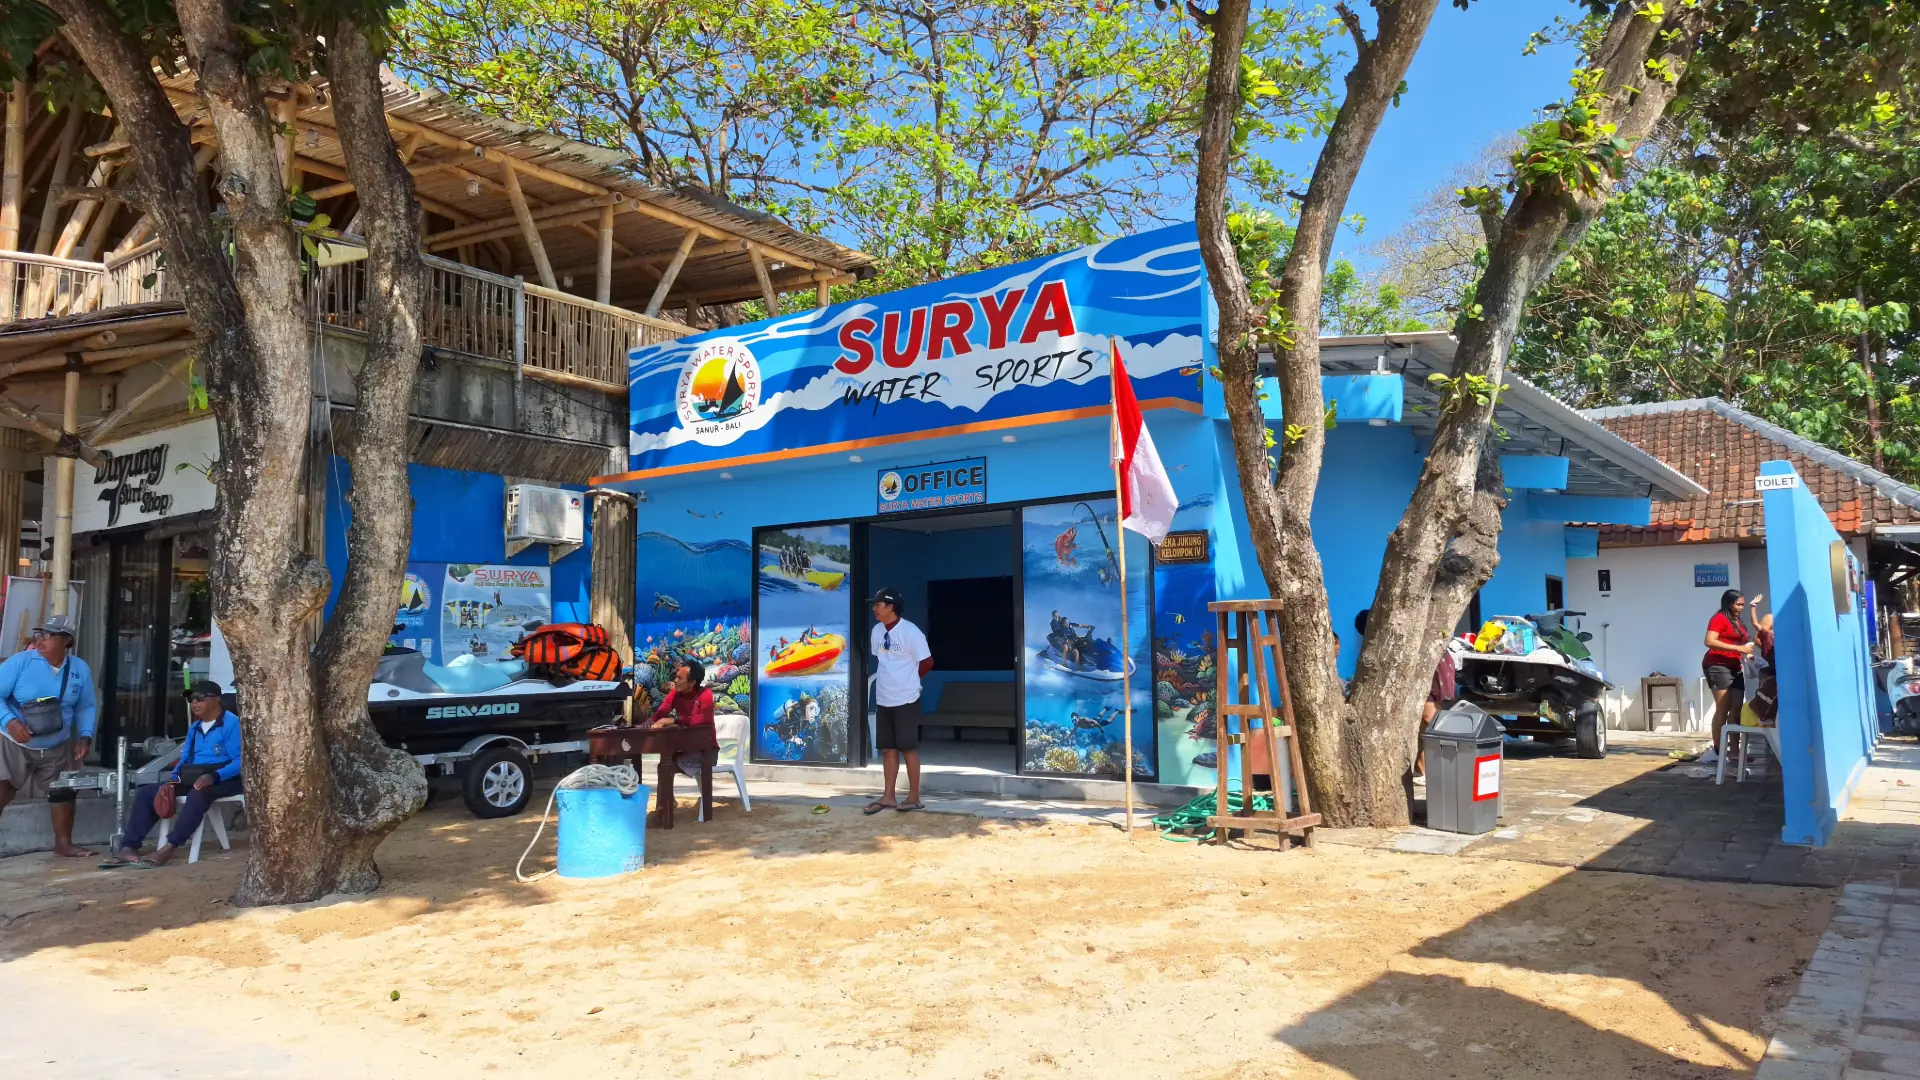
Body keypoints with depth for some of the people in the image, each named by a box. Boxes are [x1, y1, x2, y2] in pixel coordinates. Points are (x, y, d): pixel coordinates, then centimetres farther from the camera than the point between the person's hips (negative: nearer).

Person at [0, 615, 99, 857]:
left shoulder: (80, 669, -4)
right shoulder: (20, 661, -15)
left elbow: (86, 707, 5)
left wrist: (85, 736, -8)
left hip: (57, 747, 4)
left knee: (63, 792, 11)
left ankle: (63, 844, 27)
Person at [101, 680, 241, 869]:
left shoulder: (231, 723, -10)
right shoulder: (194, 727, 17)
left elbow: (239, 761, -18)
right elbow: (184, 759, 17)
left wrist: (213, 777, -32)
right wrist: (174, 779, -4)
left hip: (223, 779, -9)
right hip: (192, 777, 9)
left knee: (199, 794, -40)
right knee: (146, 793, -6)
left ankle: (167, 849, -43)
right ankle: (129, 848, -15)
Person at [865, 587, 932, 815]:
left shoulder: (910, 632, -15)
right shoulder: (877, 631, 5)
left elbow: (927, 662, -10)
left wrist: (909, 681, 4)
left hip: (905, 699, -6)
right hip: (883, 699, 7)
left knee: (908, 748, 0)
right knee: (887, 748, 10)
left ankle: (914, 797, 8)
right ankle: (889, 796, 17)